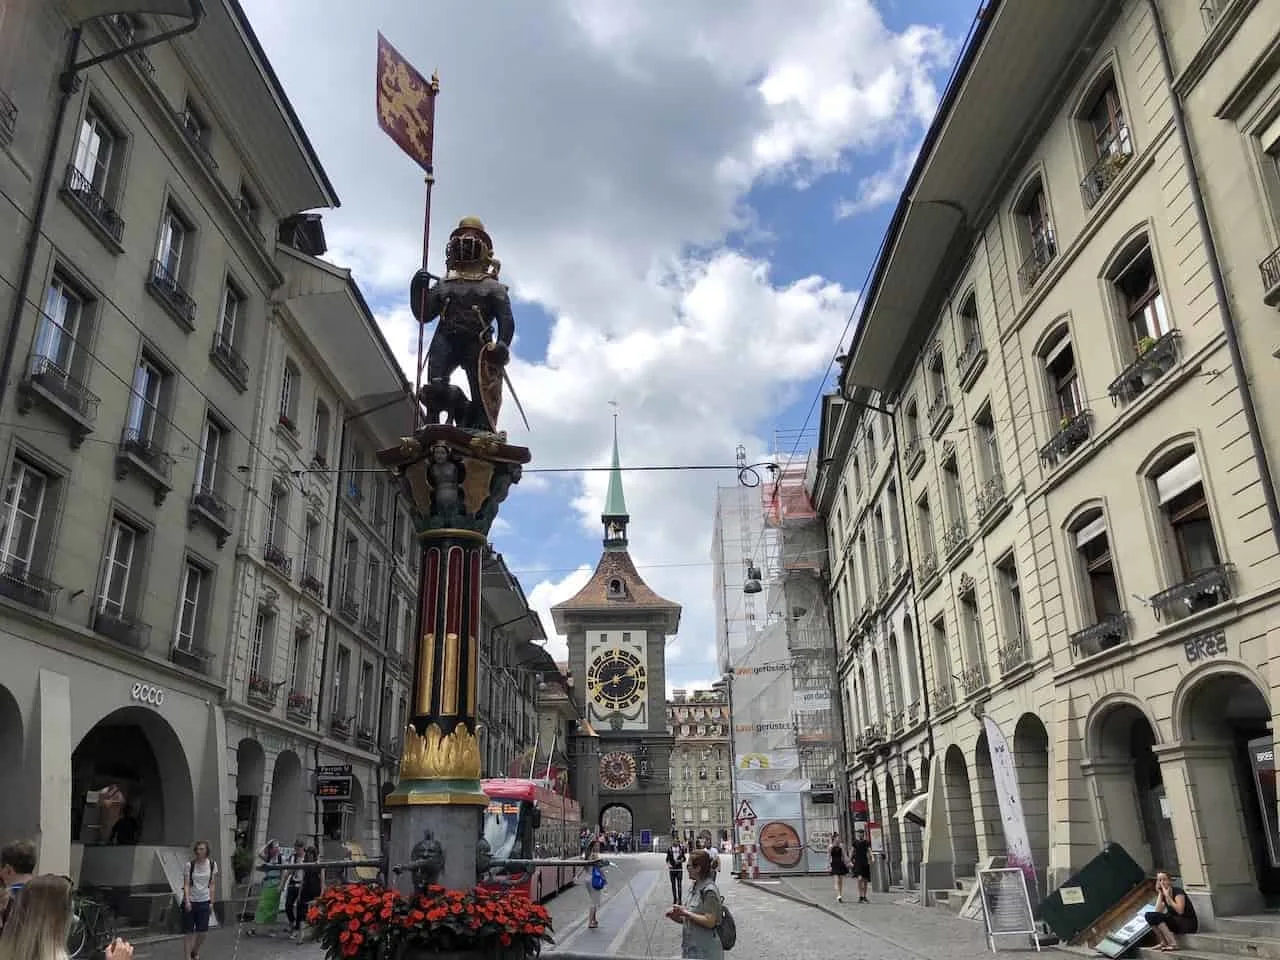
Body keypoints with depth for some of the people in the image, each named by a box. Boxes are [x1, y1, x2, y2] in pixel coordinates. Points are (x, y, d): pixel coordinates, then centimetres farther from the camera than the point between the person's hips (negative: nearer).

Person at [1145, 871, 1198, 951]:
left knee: (1155, 916, -26)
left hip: (1188, 924, -7)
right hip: (1175, 923, 7)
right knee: (1148, 915, -9)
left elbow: (1180, 911, -27)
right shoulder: (1163, 895, 8)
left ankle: (1173, 944, -27)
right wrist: (1160, 894, -7)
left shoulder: (1178, 891, -11)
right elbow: (1157, 912, -7)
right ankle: (1164, 943, -9)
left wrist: (1167, 896, -20)